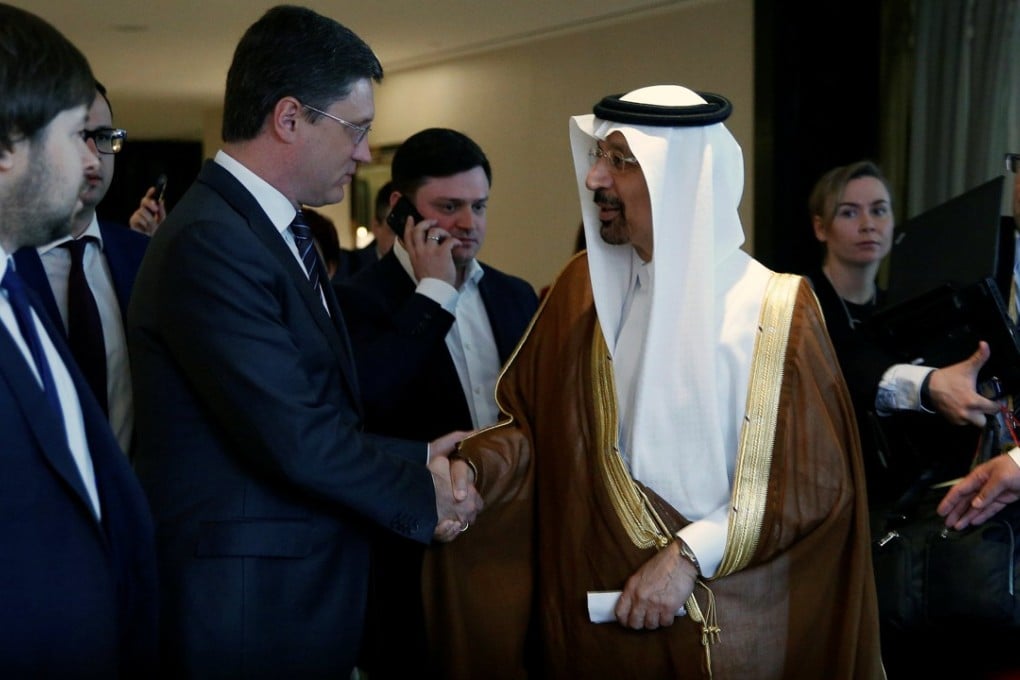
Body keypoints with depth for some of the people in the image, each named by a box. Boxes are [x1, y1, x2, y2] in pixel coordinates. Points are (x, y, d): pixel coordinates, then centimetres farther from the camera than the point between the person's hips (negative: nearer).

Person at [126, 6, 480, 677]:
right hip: (249, 605, -9)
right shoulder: (210, 242, -20)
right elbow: (294, 439, -22)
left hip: (306, 590, 9)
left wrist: (417, 457, 1)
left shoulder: (281, 230, 11)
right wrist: (423, 495, -10)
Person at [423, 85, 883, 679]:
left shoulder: (775, 309, -10)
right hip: (594, 613, 4)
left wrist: (689, 557, -17)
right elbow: (532, 423, 5)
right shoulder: (582, 290, 2)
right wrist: (471, 464, -15)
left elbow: (817, 482, -9)